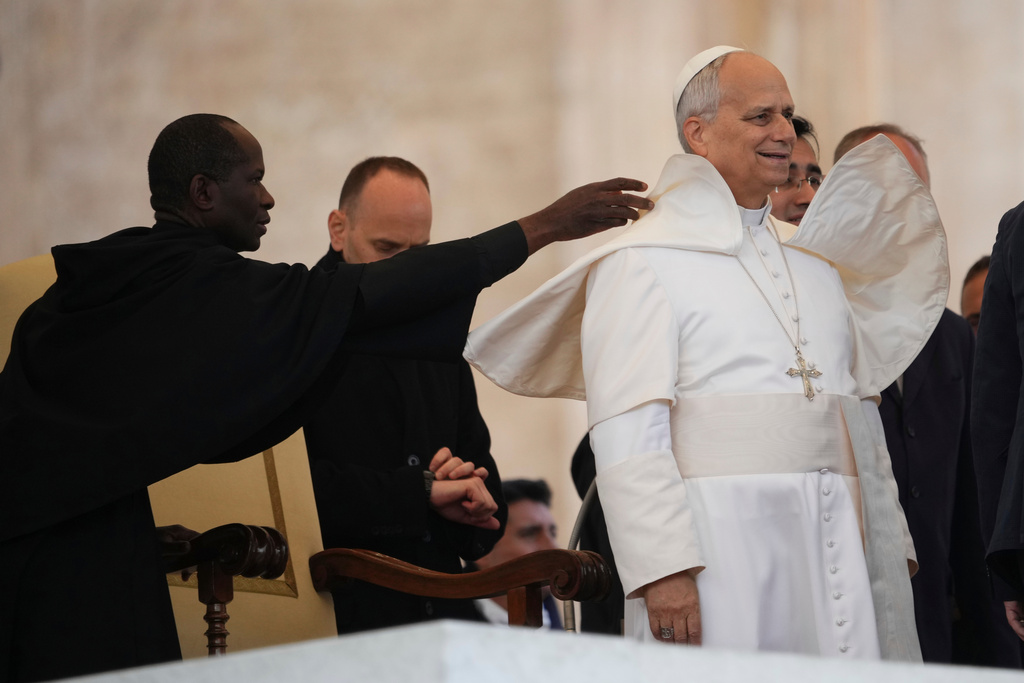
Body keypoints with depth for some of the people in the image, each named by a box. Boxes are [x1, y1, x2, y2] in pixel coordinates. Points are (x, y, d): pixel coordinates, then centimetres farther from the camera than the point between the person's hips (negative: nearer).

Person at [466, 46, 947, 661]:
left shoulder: (816, 259, 20)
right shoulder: (643, 260, -2)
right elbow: (628, 435, -10)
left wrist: (889, 541, 14)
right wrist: (663, 568, -20)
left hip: (834, 543, 6)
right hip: (721, 548, -6)